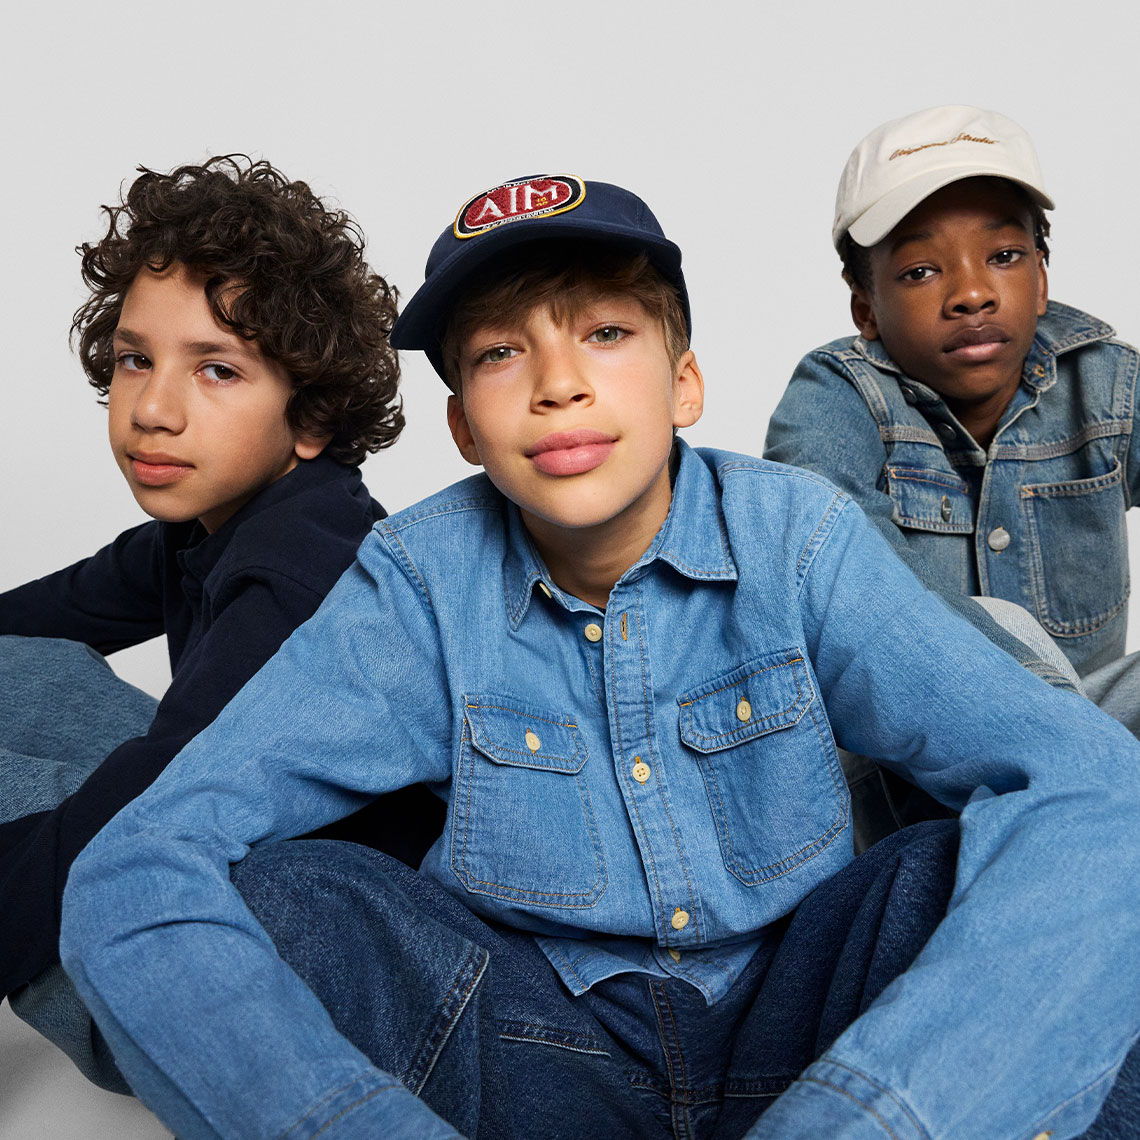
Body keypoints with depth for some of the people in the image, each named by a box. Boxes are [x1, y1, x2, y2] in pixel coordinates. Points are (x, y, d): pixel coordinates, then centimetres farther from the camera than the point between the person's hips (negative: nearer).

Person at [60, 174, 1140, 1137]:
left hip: (796, 1026, 1)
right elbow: (133, 874, -19)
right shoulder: (423, 582, -12)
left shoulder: (793, 535, -12)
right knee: (256, 894, -24)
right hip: (552, 1047, 0)